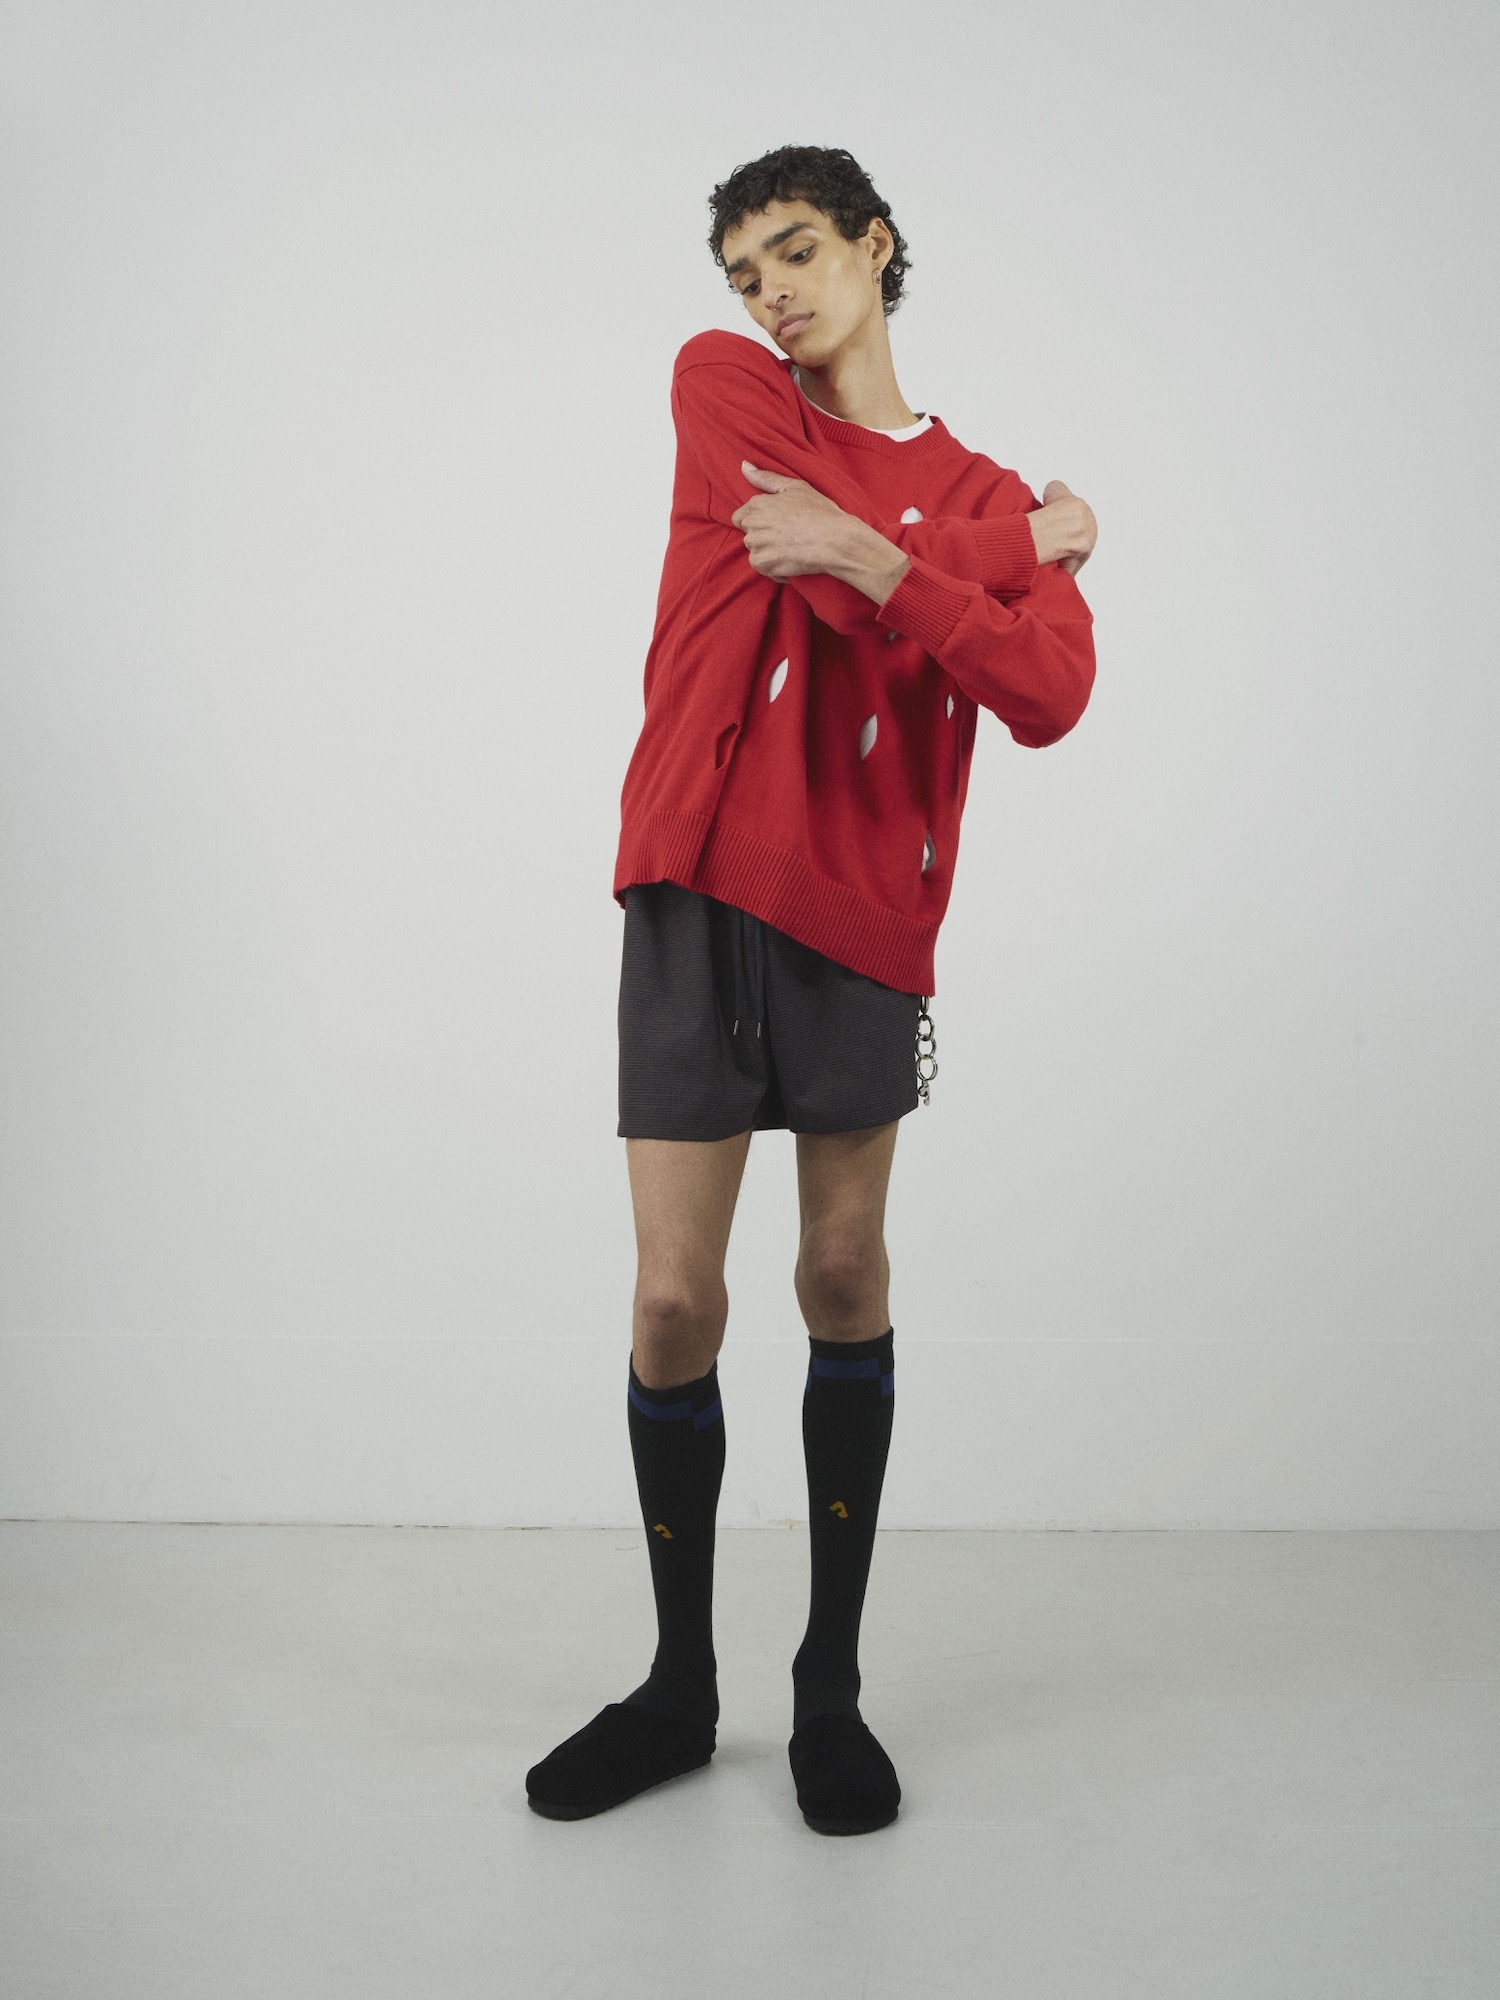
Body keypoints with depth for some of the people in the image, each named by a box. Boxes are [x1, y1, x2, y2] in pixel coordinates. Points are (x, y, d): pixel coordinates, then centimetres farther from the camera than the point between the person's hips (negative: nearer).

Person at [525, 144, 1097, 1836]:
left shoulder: (985, 495, 11)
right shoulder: (722, 384, 9)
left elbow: (1048, 699, -8)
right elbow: (823, 566, -8)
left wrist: (868, 550, -18)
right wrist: (1028, 540, 3)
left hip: (863, 922, 1)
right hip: (695, 901, -1)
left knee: (844, 1283, 6)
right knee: (674, 1307, 0)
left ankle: (832, 1683, 20)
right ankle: (679, 1687, 18)